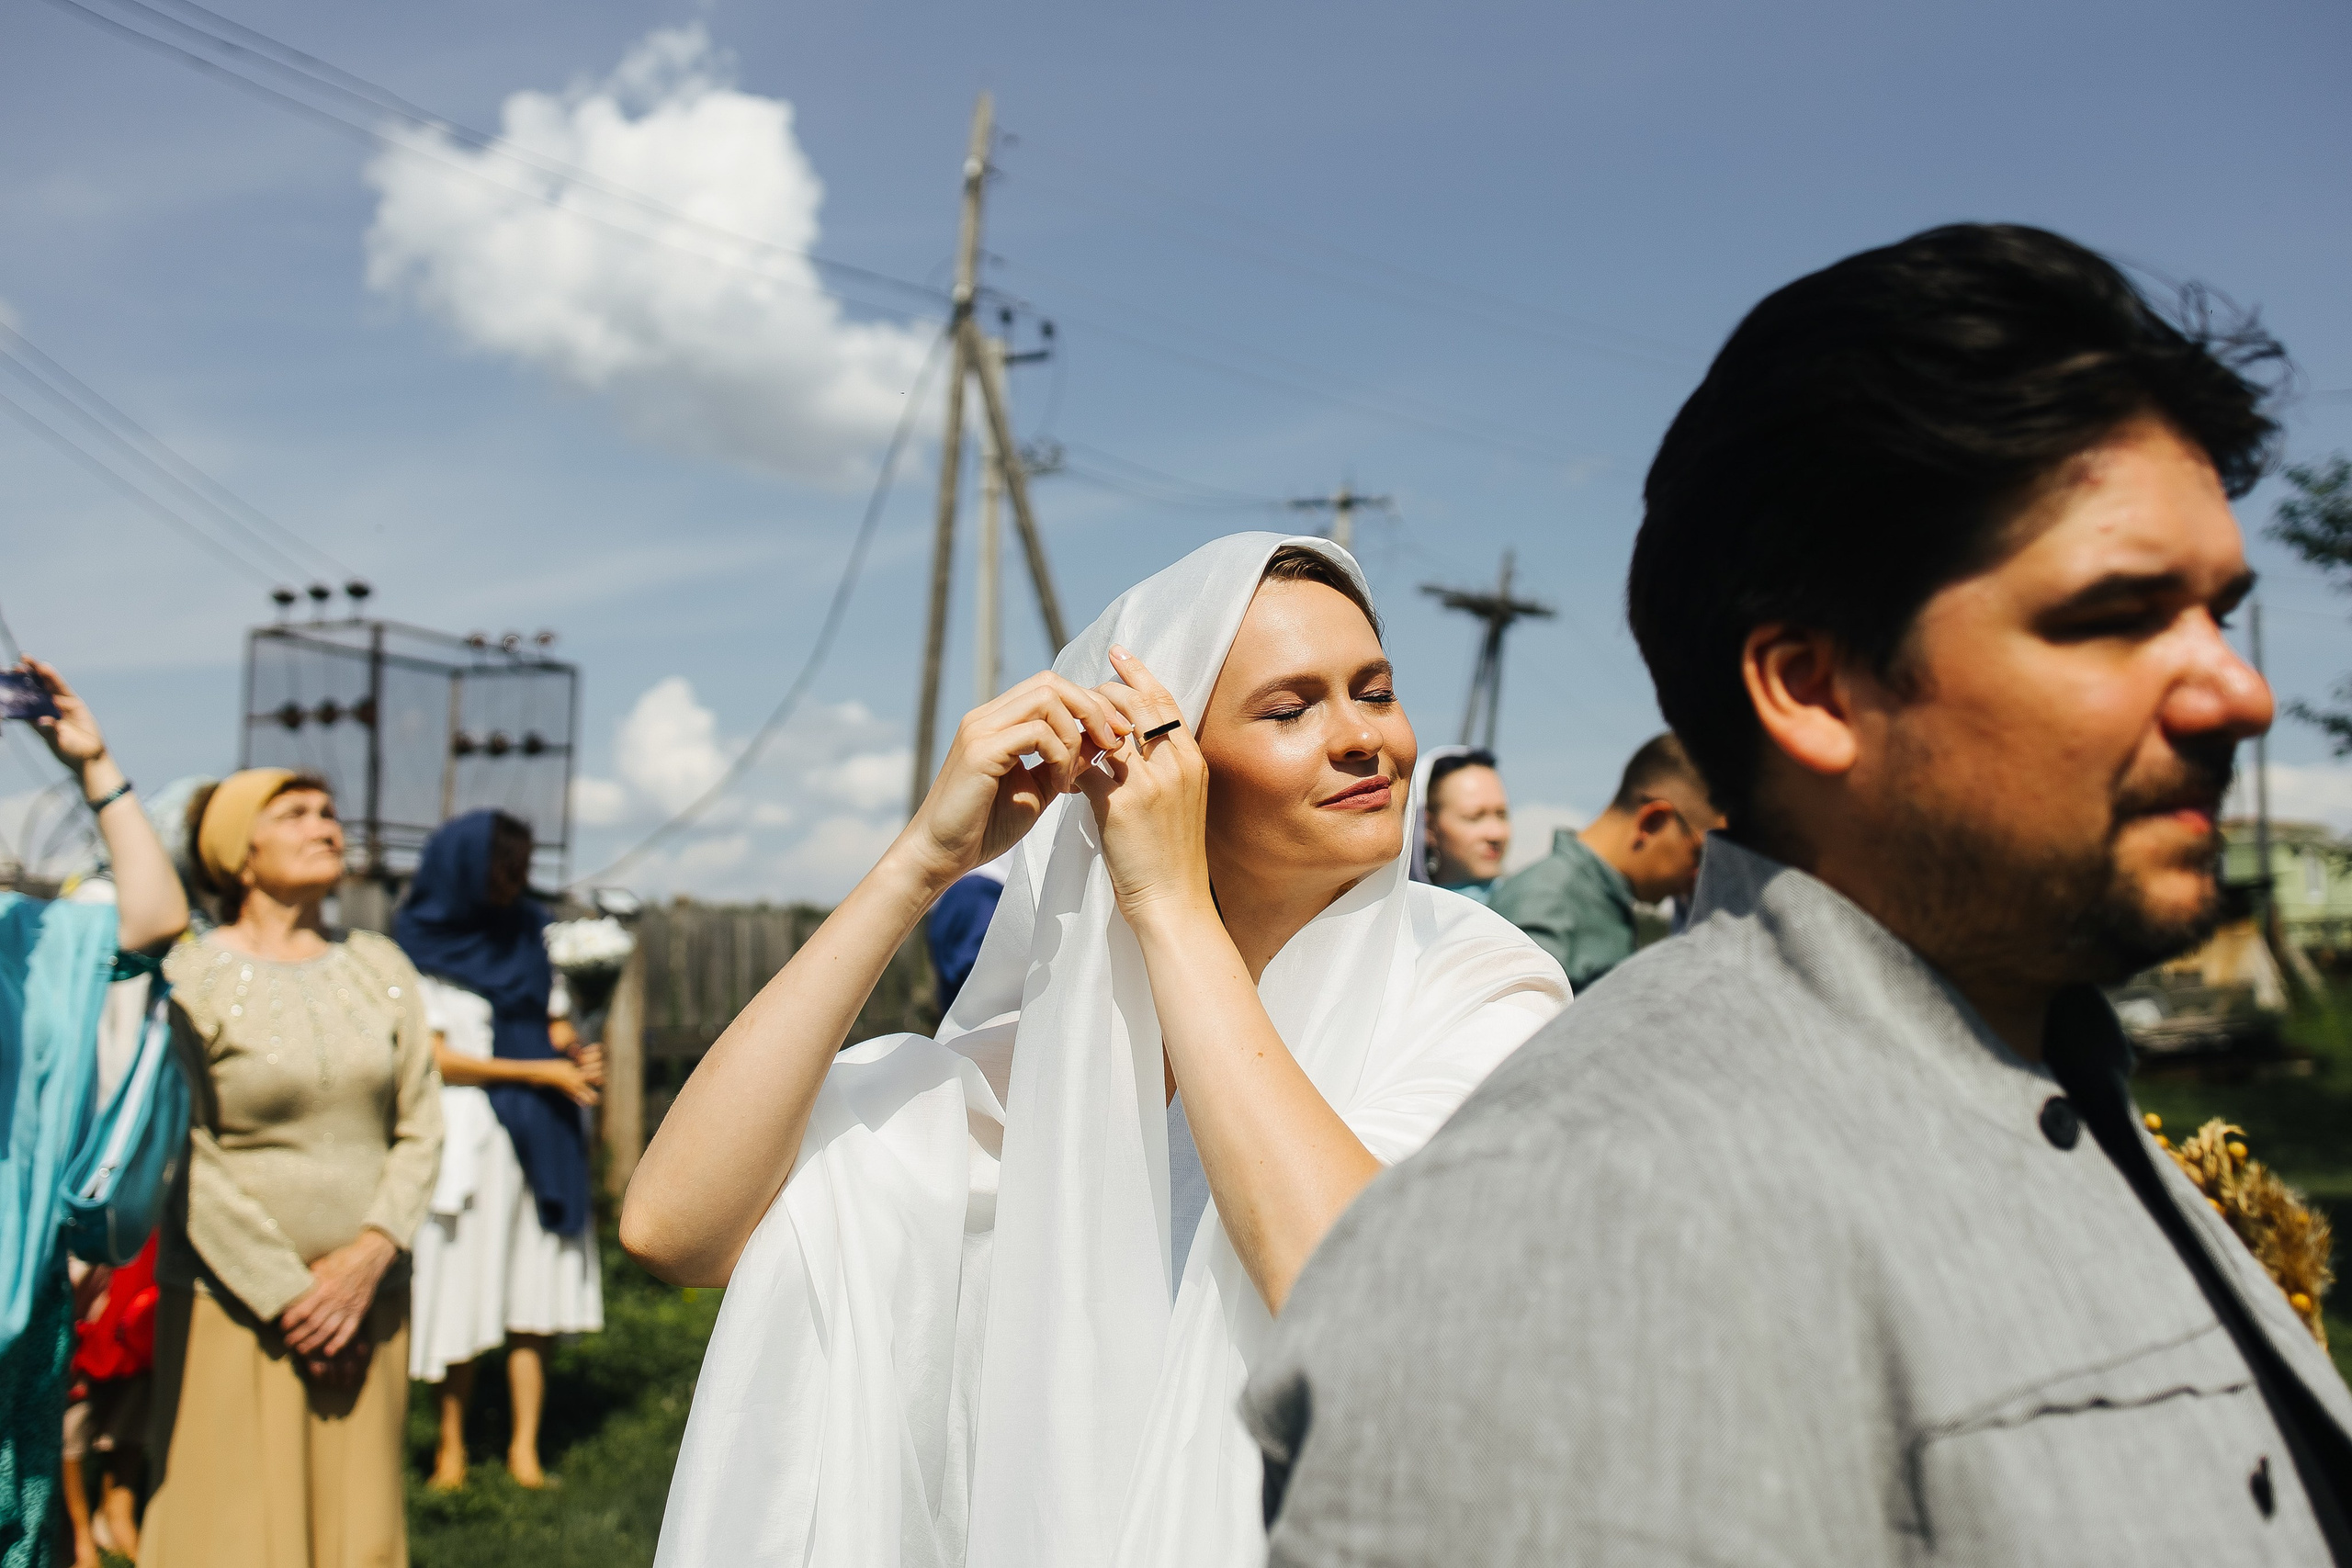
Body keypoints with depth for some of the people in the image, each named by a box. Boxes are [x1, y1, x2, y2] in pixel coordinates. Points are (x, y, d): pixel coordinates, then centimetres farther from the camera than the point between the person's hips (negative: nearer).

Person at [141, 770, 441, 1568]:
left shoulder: (380, 966, 9)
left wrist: (370, 1253, -8)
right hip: (234, 1309, -4)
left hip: (367, 1298, 4)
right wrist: (289, 1297, -12)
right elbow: (186, 1165, -10)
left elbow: (421, 1129, 6)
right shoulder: (191, 979, -5)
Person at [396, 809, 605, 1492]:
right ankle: (451, 1442, 16)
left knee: (532, 1294, 2)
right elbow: (437, 1058, -8)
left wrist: (575, 1054, -7)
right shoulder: (422, 946, -4)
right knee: (462, 1291, 1)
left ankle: (525, 1445, 8)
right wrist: (539, 1070, -12)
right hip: (470, 1137, -4)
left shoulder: (530, 929, 12)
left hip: (540, 1136, 4)